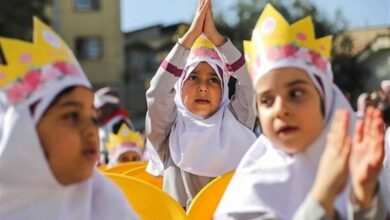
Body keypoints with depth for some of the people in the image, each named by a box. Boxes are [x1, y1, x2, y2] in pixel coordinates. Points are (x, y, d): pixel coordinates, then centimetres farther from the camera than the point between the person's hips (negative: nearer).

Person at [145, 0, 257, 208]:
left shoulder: (233, 121, 8)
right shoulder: (172, 126, 5)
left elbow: (249, 82, -3)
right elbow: (157, 92, -11)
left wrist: (214, 34, -6)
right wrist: (191, 35, -12)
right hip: (181, 213, -1)